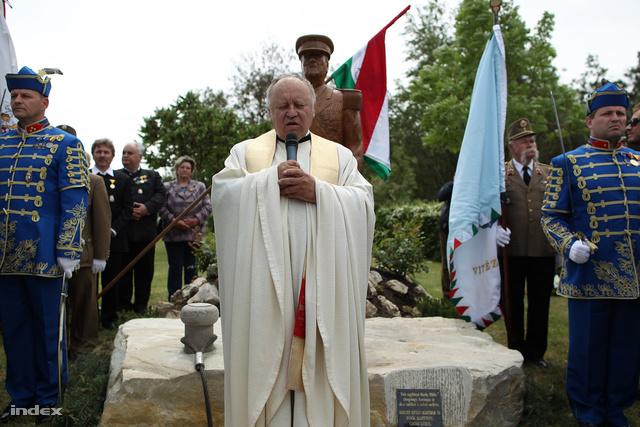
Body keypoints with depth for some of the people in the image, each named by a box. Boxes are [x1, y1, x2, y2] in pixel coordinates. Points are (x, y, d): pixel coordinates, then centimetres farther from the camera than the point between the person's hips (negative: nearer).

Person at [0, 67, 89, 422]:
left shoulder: (65, 144, -1)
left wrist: (68, 252, -12)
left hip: (44, 255, -4)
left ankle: (48, 398, 20)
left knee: (47, 328, 6)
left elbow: (75, 201, -7)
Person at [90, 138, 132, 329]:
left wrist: (113, 230, -7)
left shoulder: (123, 179, 9)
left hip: (114, 239, 1)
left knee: (111, 280, 6)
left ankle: (109, 317, 18)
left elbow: (127, 209, 4)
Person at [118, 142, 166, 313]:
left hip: (146, 231, 1)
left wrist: (147, 207, -14)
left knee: (144, 269, 5)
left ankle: (141, 304, 15)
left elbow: (161, 195, 1)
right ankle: (123, 304, 14)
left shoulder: (152, 176, 13)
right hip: (122, 231, -1)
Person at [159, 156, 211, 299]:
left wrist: (197, 219, -10)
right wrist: (174, 220, -13)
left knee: (191, 268, 2)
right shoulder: (167, 187, 8)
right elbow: (162, 208, 0)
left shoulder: (200, 187, 11)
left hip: (194, 234, 1)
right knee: (175, 267, 0)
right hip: (173, 234, -1)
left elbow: (207, 206, 4)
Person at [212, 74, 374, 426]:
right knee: (266, 361, 4)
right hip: (264, 285, 0)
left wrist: (318, 191, -13)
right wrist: (270, 180, -10)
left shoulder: (340, 155, 13)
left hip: (322, 287, 0)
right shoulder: (245, 151, 13)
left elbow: (363, 203, 0)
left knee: (320, 363, 4)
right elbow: (222, 193, -2)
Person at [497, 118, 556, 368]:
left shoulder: (549, 173, 11)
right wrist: (495, 228, -18)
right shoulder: (499, 174, 3)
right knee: (514, 304, 9)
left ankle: (536, 352, 25)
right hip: (512, 251, -2)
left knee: (540, 304, 10)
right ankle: (516, 352, 23)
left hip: (544, 252, 2)